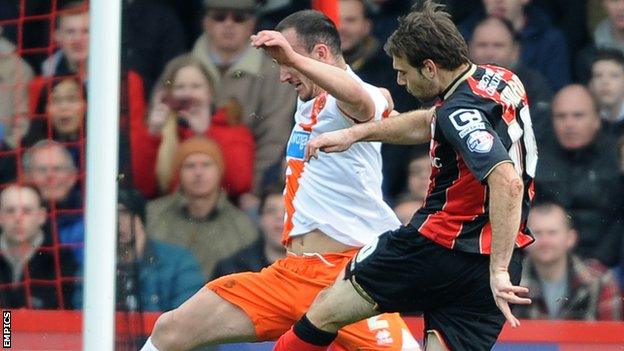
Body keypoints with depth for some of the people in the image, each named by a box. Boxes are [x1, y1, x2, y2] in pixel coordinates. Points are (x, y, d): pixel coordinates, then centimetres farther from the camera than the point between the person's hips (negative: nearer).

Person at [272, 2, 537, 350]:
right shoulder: (500, 78, 9)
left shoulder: (461, 112, -19)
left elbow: (508, 182, -33)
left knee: (327, 309, 10)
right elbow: (429, 123, 26)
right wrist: (355, 133, 22)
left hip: (441, 243, -8)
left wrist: (498, 270, -34)